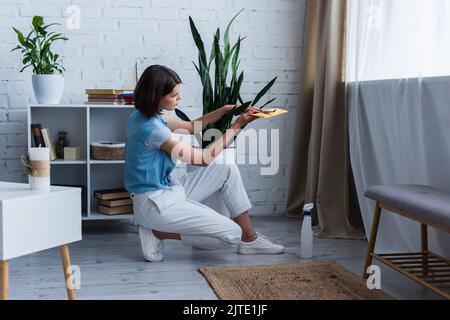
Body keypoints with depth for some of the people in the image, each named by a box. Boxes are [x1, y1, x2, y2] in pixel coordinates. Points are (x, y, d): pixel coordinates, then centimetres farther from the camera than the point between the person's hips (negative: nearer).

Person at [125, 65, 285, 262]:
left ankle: (249, 239, 13)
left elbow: (191, 127, 17)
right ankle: (157, 232, -3)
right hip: (156, 204, -10)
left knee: (228, 170, 9)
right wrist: (237, 126, -11)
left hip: (168, 189, 10)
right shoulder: (151, 128, -26)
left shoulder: (142, 114, 4)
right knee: (231, 234, -12)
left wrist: (225, 110, 5)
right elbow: (204, 159, -18)